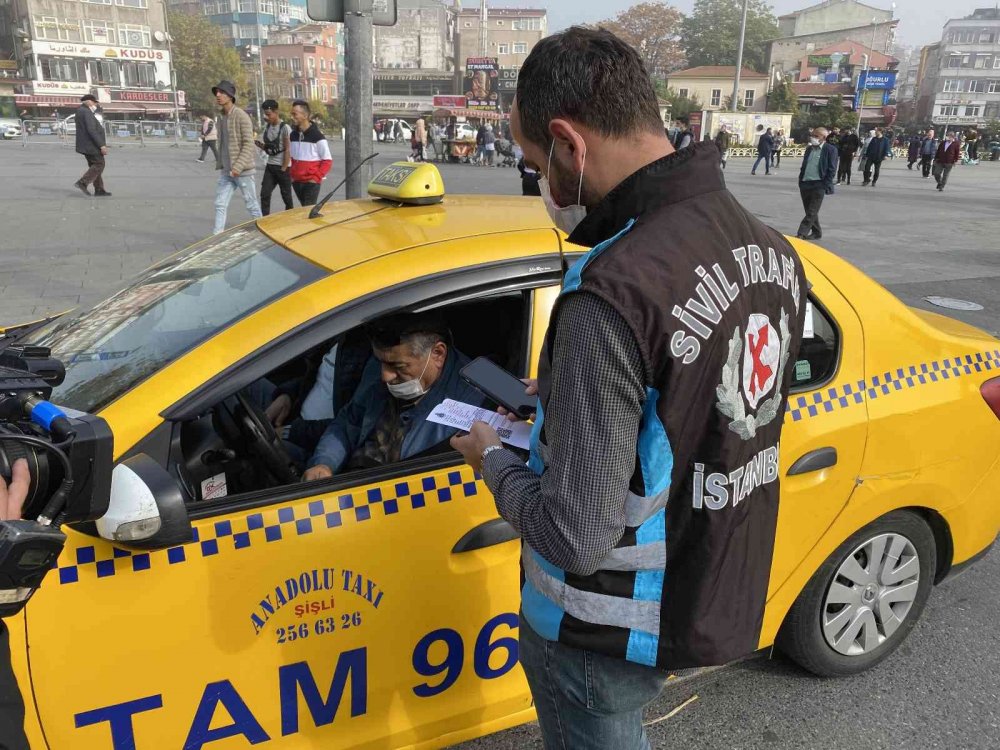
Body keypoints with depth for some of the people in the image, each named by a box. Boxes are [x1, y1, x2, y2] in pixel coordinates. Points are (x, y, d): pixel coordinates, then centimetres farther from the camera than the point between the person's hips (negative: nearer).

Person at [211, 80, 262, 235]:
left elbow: (249, 144, -17)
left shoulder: (241, 116, -12)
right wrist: (221, 165, 15)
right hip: (226, 171, 7)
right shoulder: (220, 118, 11)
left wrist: (238, 166, -22)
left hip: (242, 170, -7)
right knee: (220, 205, 2)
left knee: (252, 205, 3)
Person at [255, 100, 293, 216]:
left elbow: (288, 150, -13)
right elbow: (267, 148, 16)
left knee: (286, 196, 5)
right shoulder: (267, 127, 8)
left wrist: (283, 169, -14)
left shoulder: (284, 128, -12)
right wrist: (258, 143, -5)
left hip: (282, 167, -6)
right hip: (270, 166, 6)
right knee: (264, 194, -2)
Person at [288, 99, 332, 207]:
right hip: (296, 182, 6)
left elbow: (328, 161, -9)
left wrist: (316, 177, -14)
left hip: (311, 182, -6)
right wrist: (292, 175, 10)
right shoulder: (293, 135, 7)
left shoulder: (317, 136, -11)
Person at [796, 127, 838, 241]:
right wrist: (800, 182, 10)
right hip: (805, 184, 7)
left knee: (812, 212, -8)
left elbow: (831, 169, -7)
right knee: (809, 212, 11)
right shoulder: (809, 149, 15)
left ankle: (801, 234, -11)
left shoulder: (830, 149, -4)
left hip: (818, 185, -7)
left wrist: (826, 185, -14)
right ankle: (816, 232, 23)